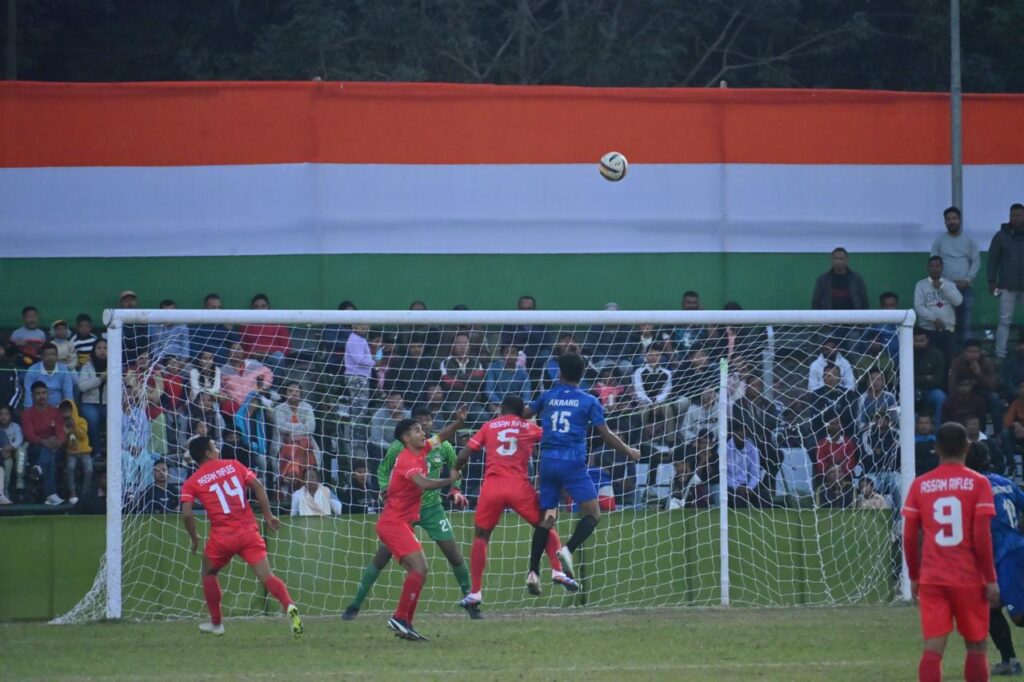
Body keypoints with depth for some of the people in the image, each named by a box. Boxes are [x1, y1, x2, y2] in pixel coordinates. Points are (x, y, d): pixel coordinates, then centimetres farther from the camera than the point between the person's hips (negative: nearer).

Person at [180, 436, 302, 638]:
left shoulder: (192, 483, 5)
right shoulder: (233, 465, 10)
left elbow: (186, 514, -7)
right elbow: (257, 486, 1)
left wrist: (194, 538, 8)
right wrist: (268, 516, 6)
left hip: (222, 537, -1)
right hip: (249, 531, 1)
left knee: (209, 573, 26)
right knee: (266, 576, -5)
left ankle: (216, 623, 30)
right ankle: (289, 606, -32)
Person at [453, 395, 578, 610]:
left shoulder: (489, 426, 14)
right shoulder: (530, 428, 14)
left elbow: (464, 455, 10)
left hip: (492, 486, 0)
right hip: (519, 487, 0)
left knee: (481, 536, 14)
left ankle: (475, 592, 8)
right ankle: (558, 572, 0)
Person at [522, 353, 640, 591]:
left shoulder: (547, 397, 10)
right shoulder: (589, 402, 2)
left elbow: (524, 415, 23)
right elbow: (606, 435, 1)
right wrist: (629, 452, 16)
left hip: (548, 462, 4)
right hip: (573, 463, -4)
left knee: (546, 517, 9)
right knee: (592, 514, 1)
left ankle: (533, 571, 1)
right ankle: (568, 549, -24)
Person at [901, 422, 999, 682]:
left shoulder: (920, 485, 3)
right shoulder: (978, 484, -4)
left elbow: (909, 537, 4)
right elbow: (982, 537, -9)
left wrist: (914, 576, 15)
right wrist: (991, 579, -2)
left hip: (931, 579, 2)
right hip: (970, 579, -1)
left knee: (933, 648, -3)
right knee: (976, 647, 11)